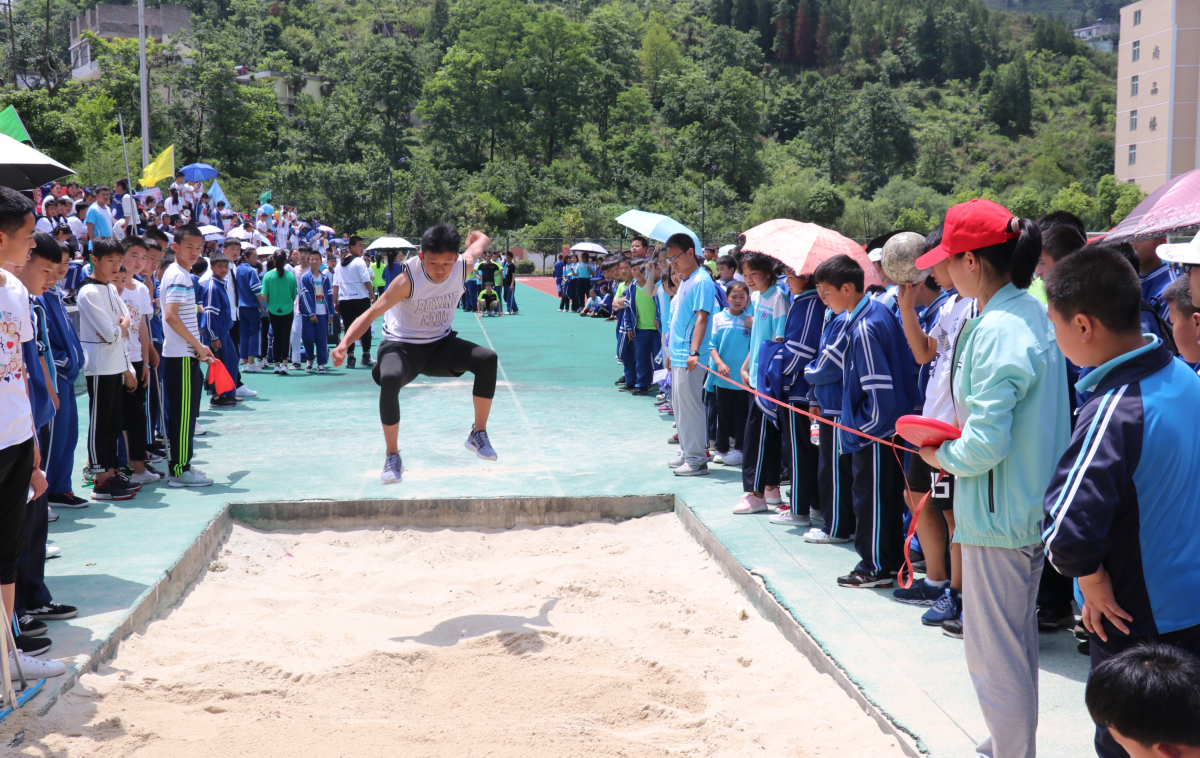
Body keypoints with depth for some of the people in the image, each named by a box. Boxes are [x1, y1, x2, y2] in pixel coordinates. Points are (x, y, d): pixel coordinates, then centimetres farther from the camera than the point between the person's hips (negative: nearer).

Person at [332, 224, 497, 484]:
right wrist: (345, 343, -42)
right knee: (389, 379, -36)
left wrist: (476, 237, 32)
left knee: (487, 359, -20)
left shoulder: (463, 266, -16)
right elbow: (372, 313, -27)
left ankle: (478, 434, 0)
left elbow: (480, 241, 8)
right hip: (402, 345, -4)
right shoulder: (408, 279, -27)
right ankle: (392, 456, -17)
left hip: (441, 343, 4)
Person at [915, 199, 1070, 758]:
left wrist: (940, 457, -7)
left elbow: (984, 444, -27)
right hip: (1034, 503, 10)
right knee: (1018, 641, 23)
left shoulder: (995, 333, -23)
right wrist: (953, 447, 12)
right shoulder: (1033, 313, 7)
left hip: (997, 513, -10)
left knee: (994, 655, 3)